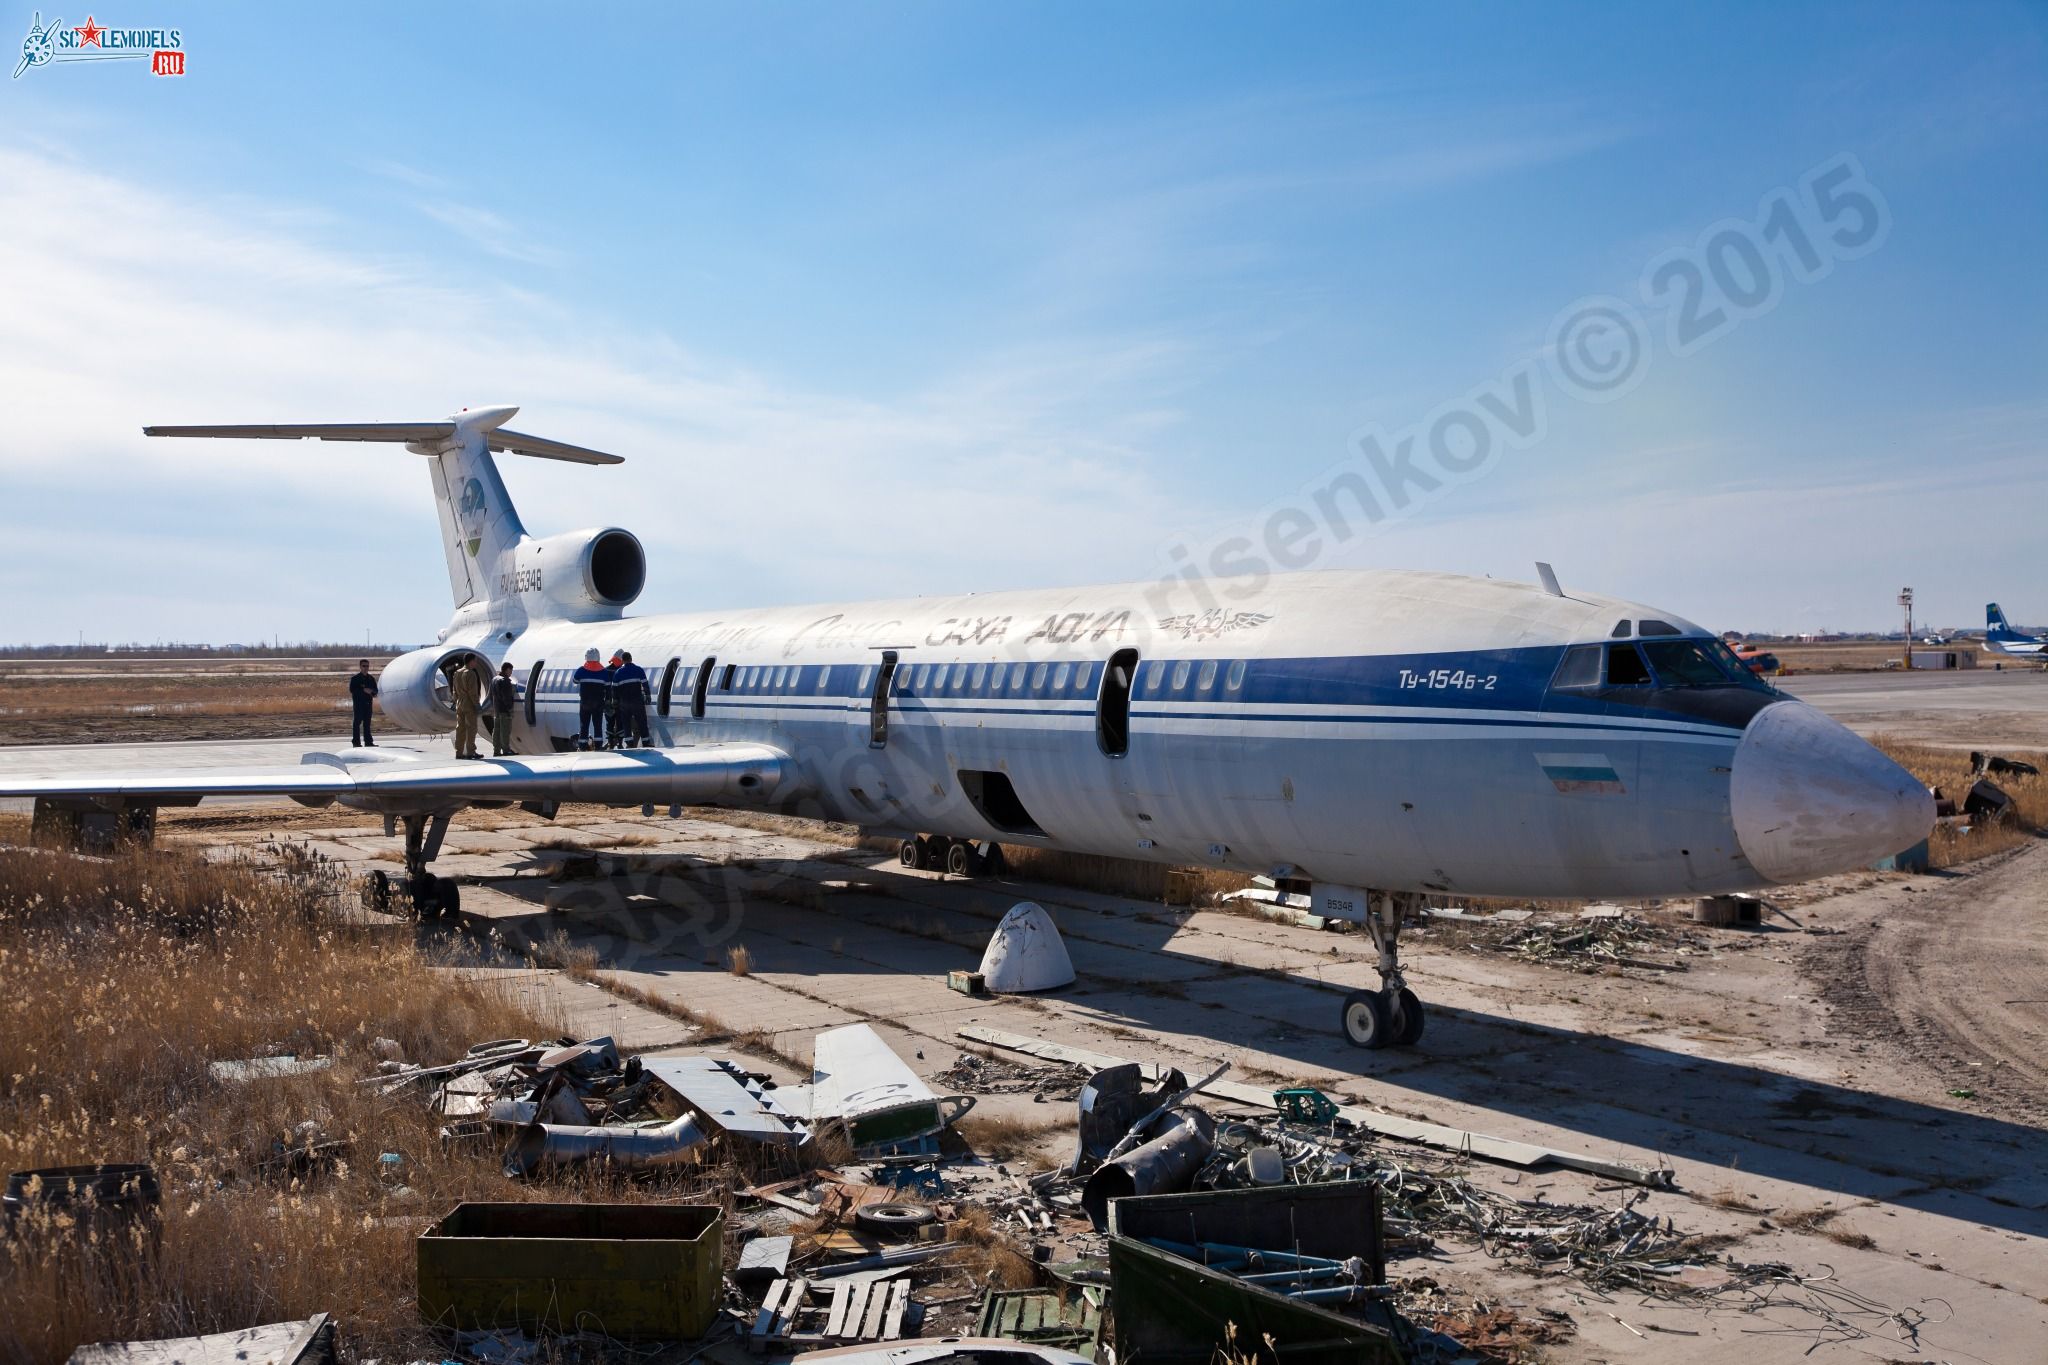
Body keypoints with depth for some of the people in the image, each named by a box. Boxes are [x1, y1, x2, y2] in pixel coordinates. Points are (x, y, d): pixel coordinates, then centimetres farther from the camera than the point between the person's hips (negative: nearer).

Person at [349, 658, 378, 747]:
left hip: (368, 702, 5)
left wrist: (371, 691, -8)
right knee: (358, 722, -3)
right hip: (358, 703, -5)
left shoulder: (371, 678, 14)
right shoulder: (355, 678, -1)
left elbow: (375, 690, 14)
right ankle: (356, 742, -1)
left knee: (367, 723, 7)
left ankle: (368, 742, 9)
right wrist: (363, 690, -19)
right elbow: (352, 690, -12)